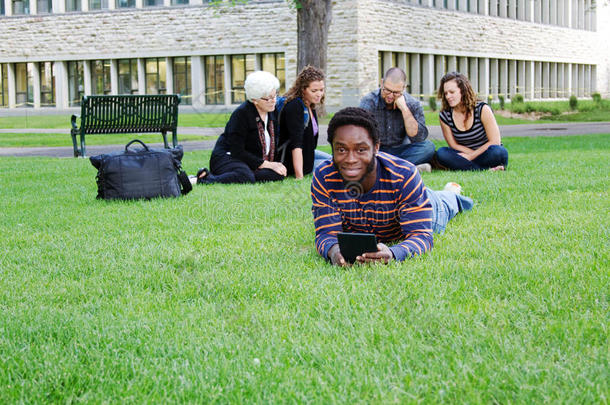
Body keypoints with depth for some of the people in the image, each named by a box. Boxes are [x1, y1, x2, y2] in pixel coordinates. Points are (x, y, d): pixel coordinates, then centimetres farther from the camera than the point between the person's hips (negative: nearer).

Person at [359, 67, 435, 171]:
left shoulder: (412, 104, -6)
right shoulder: (368, 102, -11)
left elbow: (418, 137, -16)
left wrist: (404, 108, -22)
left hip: (400, 152, 2)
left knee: (428, 146, -24)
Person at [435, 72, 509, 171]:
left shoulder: (482, 109, -12)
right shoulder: (444, 116, -3)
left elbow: (494, 142, -13)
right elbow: (454, 145, 0)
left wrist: (470, 156, -17)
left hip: (487, 154, -3)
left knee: (499, 152, -36)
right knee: (441, 153, -28)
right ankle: (487, 170, -32)